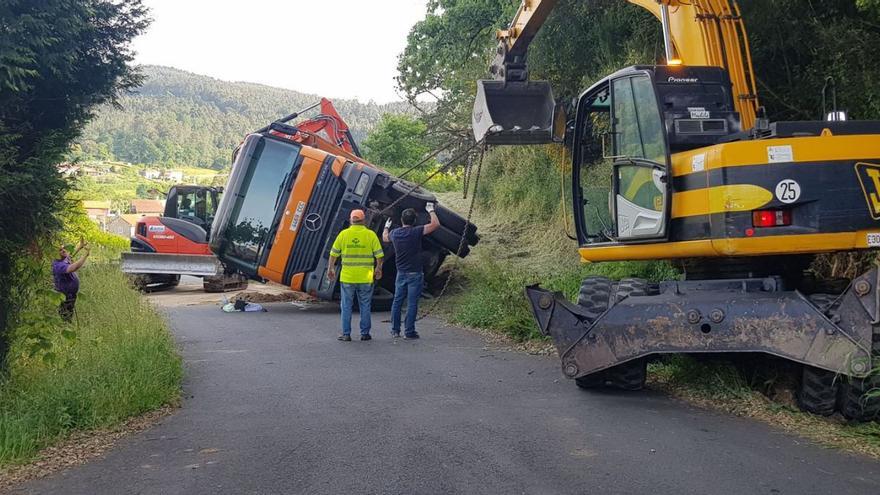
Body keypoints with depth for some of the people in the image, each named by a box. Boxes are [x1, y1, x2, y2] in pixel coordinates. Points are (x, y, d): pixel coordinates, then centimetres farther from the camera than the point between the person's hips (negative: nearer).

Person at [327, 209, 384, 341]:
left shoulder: (343, 234, -1)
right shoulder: (371, 235, -3)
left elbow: (334, 253, 3)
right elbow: (379, 255, -1)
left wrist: (331, 268, 15)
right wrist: (378, 269, 14)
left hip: (347, 277, 0)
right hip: (366, 278, 0)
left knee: (346, 306, 8)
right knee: (365, 306, 10)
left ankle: (346, 334, 10)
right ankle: (365, 333, 14)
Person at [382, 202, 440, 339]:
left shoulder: (394, 233, 3)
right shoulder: (416, 232, -14)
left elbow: (385, 238, 26)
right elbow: (436, 224, -15)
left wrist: (386, 227, 45)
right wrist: (431, 211, 0)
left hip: (401, 273, 5)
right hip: (415, 273, -5)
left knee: (397, 301, 13)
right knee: (412, 303, -1)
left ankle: (395, 330, 17)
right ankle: (409, 331, -1)